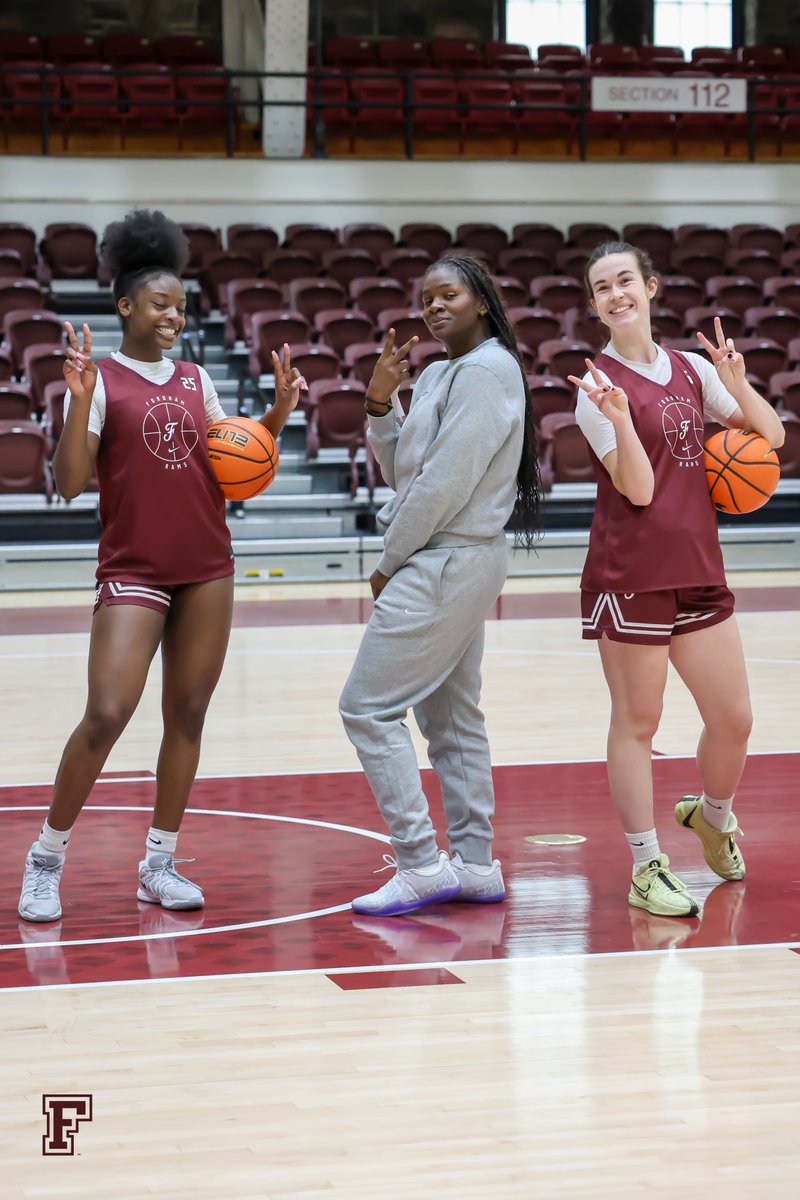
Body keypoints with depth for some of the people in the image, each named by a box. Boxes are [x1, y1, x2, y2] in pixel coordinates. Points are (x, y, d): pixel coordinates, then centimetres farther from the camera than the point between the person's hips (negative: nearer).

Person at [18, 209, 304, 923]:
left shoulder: (196, 379, 11)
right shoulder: (99, 380, -5)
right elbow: (70, 484, -12)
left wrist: (279, 409, 2)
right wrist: (80, 402, -24)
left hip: (208, 568, 6)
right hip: (134, 571, -5)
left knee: (188, 714, 6)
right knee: (105, 716, -14)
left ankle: (160, 864, 16)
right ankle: (47, 857, 3)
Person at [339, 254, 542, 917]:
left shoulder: (485, 371, -15)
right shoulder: (438, 373, 15)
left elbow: (444, 483, -19)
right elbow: (402, 470, 16)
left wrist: (390, 562, -10)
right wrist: (380, 401, 1)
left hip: (448, 563, -10)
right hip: (450, 565, 10)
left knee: (369, 707, -9)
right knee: (451, 717, 13)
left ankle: (423, 865, -7)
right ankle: (475, 864, 18)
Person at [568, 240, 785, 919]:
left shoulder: (692, 370, 9)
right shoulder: (602, 384, -7)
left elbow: (772, 436, 11)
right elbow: (638, 488, -14)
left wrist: (737, 384, -6)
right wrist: (619, 419, -30)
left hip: (698, 569, 5)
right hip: (630, 575, -5)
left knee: (733, 719, 9)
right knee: (637, 722, 0)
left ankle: (714, 816, 37)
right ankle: (647, 869, 8)